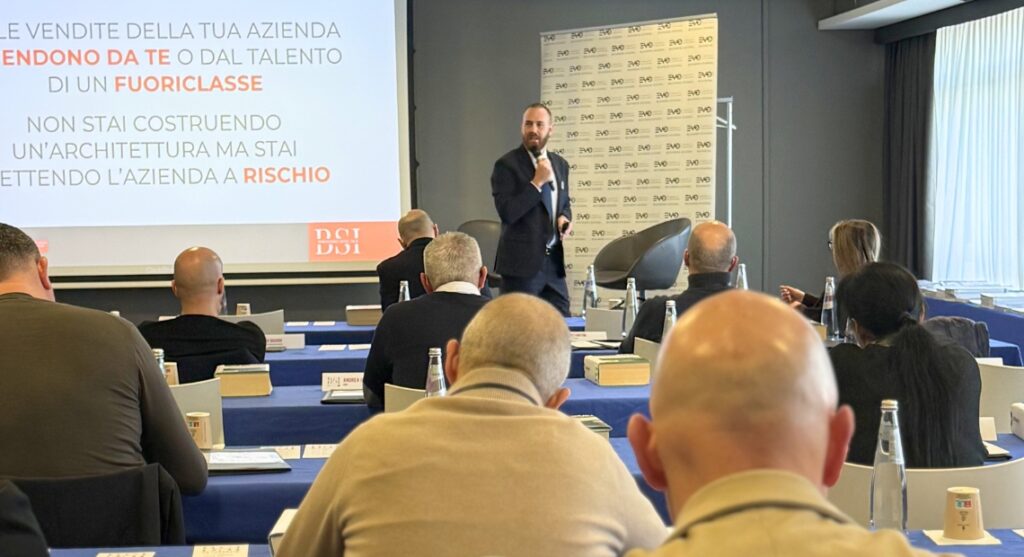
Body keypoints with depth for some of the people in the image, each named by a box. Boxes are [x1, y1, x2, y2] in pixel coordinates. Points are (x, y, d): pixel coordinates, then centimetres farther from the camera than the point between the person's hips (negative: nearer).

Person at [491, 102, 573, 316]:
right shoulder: (507, 165, -9)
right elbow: (507, 213, -18)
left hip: (553, 260, 6)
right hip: (521, 262, -6)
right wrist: (537, 182, -20)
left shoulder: (560, 164, 12)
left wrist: (565, 217, 2)